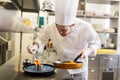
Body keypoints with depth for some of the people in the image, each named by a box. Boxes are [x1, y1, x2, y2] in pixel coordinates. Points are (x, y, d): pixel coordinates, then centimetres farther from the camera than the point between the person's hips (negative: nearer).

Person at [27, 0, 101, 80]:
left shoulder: (85, 28, -33)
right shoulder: (51, 27, -28)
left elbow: (96, 42, -16)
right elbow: (41, 38, -9)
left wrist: (88, 51, -36)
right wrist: (35, 45, -31)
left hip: (80, 64, -1)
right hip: (63, 64, 1)